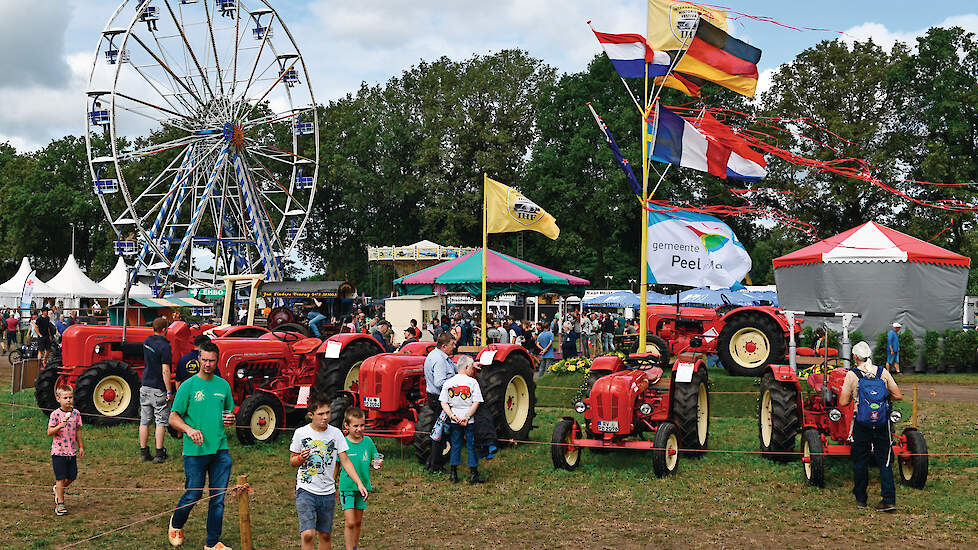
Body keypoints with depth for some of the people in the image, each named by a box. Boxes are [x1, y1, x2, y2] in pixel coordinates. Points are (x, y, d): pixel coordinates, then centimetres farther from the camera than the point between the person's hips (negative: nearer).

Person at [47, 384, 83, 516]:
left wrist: (81, 446, 15)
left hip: (71, 451, 5)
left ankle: (57, 490, 35)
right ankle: (60, 503, 7)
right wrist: (60, 426, -28)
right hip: (58, 451, -5)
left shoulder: (76, 413, 4)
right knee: (61, 478, -3)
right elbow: (49, 432, -12)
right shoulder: (55, 414, -10)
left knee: (72, 476, 7)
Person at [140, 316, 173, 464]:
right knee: (161, 421, 1)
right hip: (159, 389, -7)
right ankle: (159, 454, 1)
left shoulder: (147, 341, 4)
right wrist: (169, 392, -14)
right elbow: (165, 371, -19)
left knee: (144, 421, 10)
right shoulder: (164, 346, -17)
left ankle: (144, 452, 14)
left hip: (145, 386, 7)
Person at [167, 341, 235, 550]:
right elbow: (173, 418, -3)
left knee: (218, 497, 4)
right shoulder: (188, 386, -3)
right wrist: (189, 429, -21)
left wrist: (230, 419, 1)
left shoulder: (223, 385, 10)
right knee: (193, 495, 4)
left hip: (220, 449, 4)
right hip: (195, 450, -4)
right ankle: (176, 525, 34)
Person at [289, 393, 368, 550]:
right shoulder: (301, 433, -3)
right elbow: (292, 462, 7)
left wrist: (359, 483, -9)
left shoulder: (335, 433, 0)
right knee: (308, 534, -16)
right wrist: (301, 457, -16)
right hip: (305, 491, -2)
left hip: (328, 492, 2)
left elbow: (345, 461, 1)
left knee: (326, 535, 10)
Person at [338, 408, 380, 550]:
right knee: (350, 523, -9)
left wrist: (376, 463, -13)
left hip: (363, 486, 4)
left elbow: (374, 461, 10)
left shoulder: (368, 441, -1)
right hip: (347, 487, -3)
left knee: (358, 522, 13)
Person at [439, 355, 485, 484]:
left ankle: (453, 474, 14)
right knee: (471, 446, 6)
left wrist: (452, 415, -8)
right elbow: (476, 403, -13)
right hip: (470, 421, -3)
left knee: (455, 445, 12)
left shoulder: (448, 382, 2)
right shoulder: (472, 382, -8)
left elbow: (444, 403, -2)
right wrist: (467, 417, -13)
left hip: (454, 421, 3)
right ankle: (473, 475, 7)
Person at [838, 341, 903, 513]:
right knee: (884, 461, 5)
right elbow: (898, 396, 2)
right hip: (882, 423, 2)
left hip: (861, 423, -2)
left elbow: (843, 402, -8)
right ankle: (889, 500, -3)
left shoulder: (852, 375, -6)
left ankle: (860, 498, 18)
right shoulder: (883, 372, 1)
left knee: (860, 461, 10)